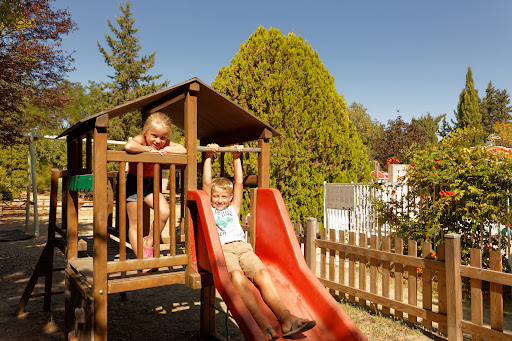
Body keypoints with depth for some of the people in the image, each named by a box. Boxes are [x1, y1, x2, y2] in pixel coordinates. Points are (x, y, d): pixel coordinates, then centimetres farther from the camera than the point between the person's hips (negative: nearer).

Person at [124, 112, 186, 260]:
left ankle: (149, 242, 9)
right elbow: (128, 146, -45)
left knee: (164, 212, -13)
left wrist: (162, 149, -26)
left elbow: (183, 150, -22)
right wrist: (150, 149, -33)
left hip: (150, 183, 4)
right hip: (133, 183, -4)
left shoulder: (165, 144, -8)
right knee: (134, 225, 1)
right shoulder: (140, 140, -22)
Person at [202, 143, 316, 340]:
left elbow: (239, 183, 27)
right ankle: (262, 325, -47)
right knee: (237, 276, -34)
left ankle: (286, 319, -38)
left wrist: (236, 159, 27)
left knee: (262, 274, -25)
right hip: (222, 250, -3)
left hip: (243, 247, 4)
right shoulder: (208, 211, 22)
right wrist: (208, 158, 13)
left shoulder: (233, 209, 30)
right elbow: (206, 183, 14)